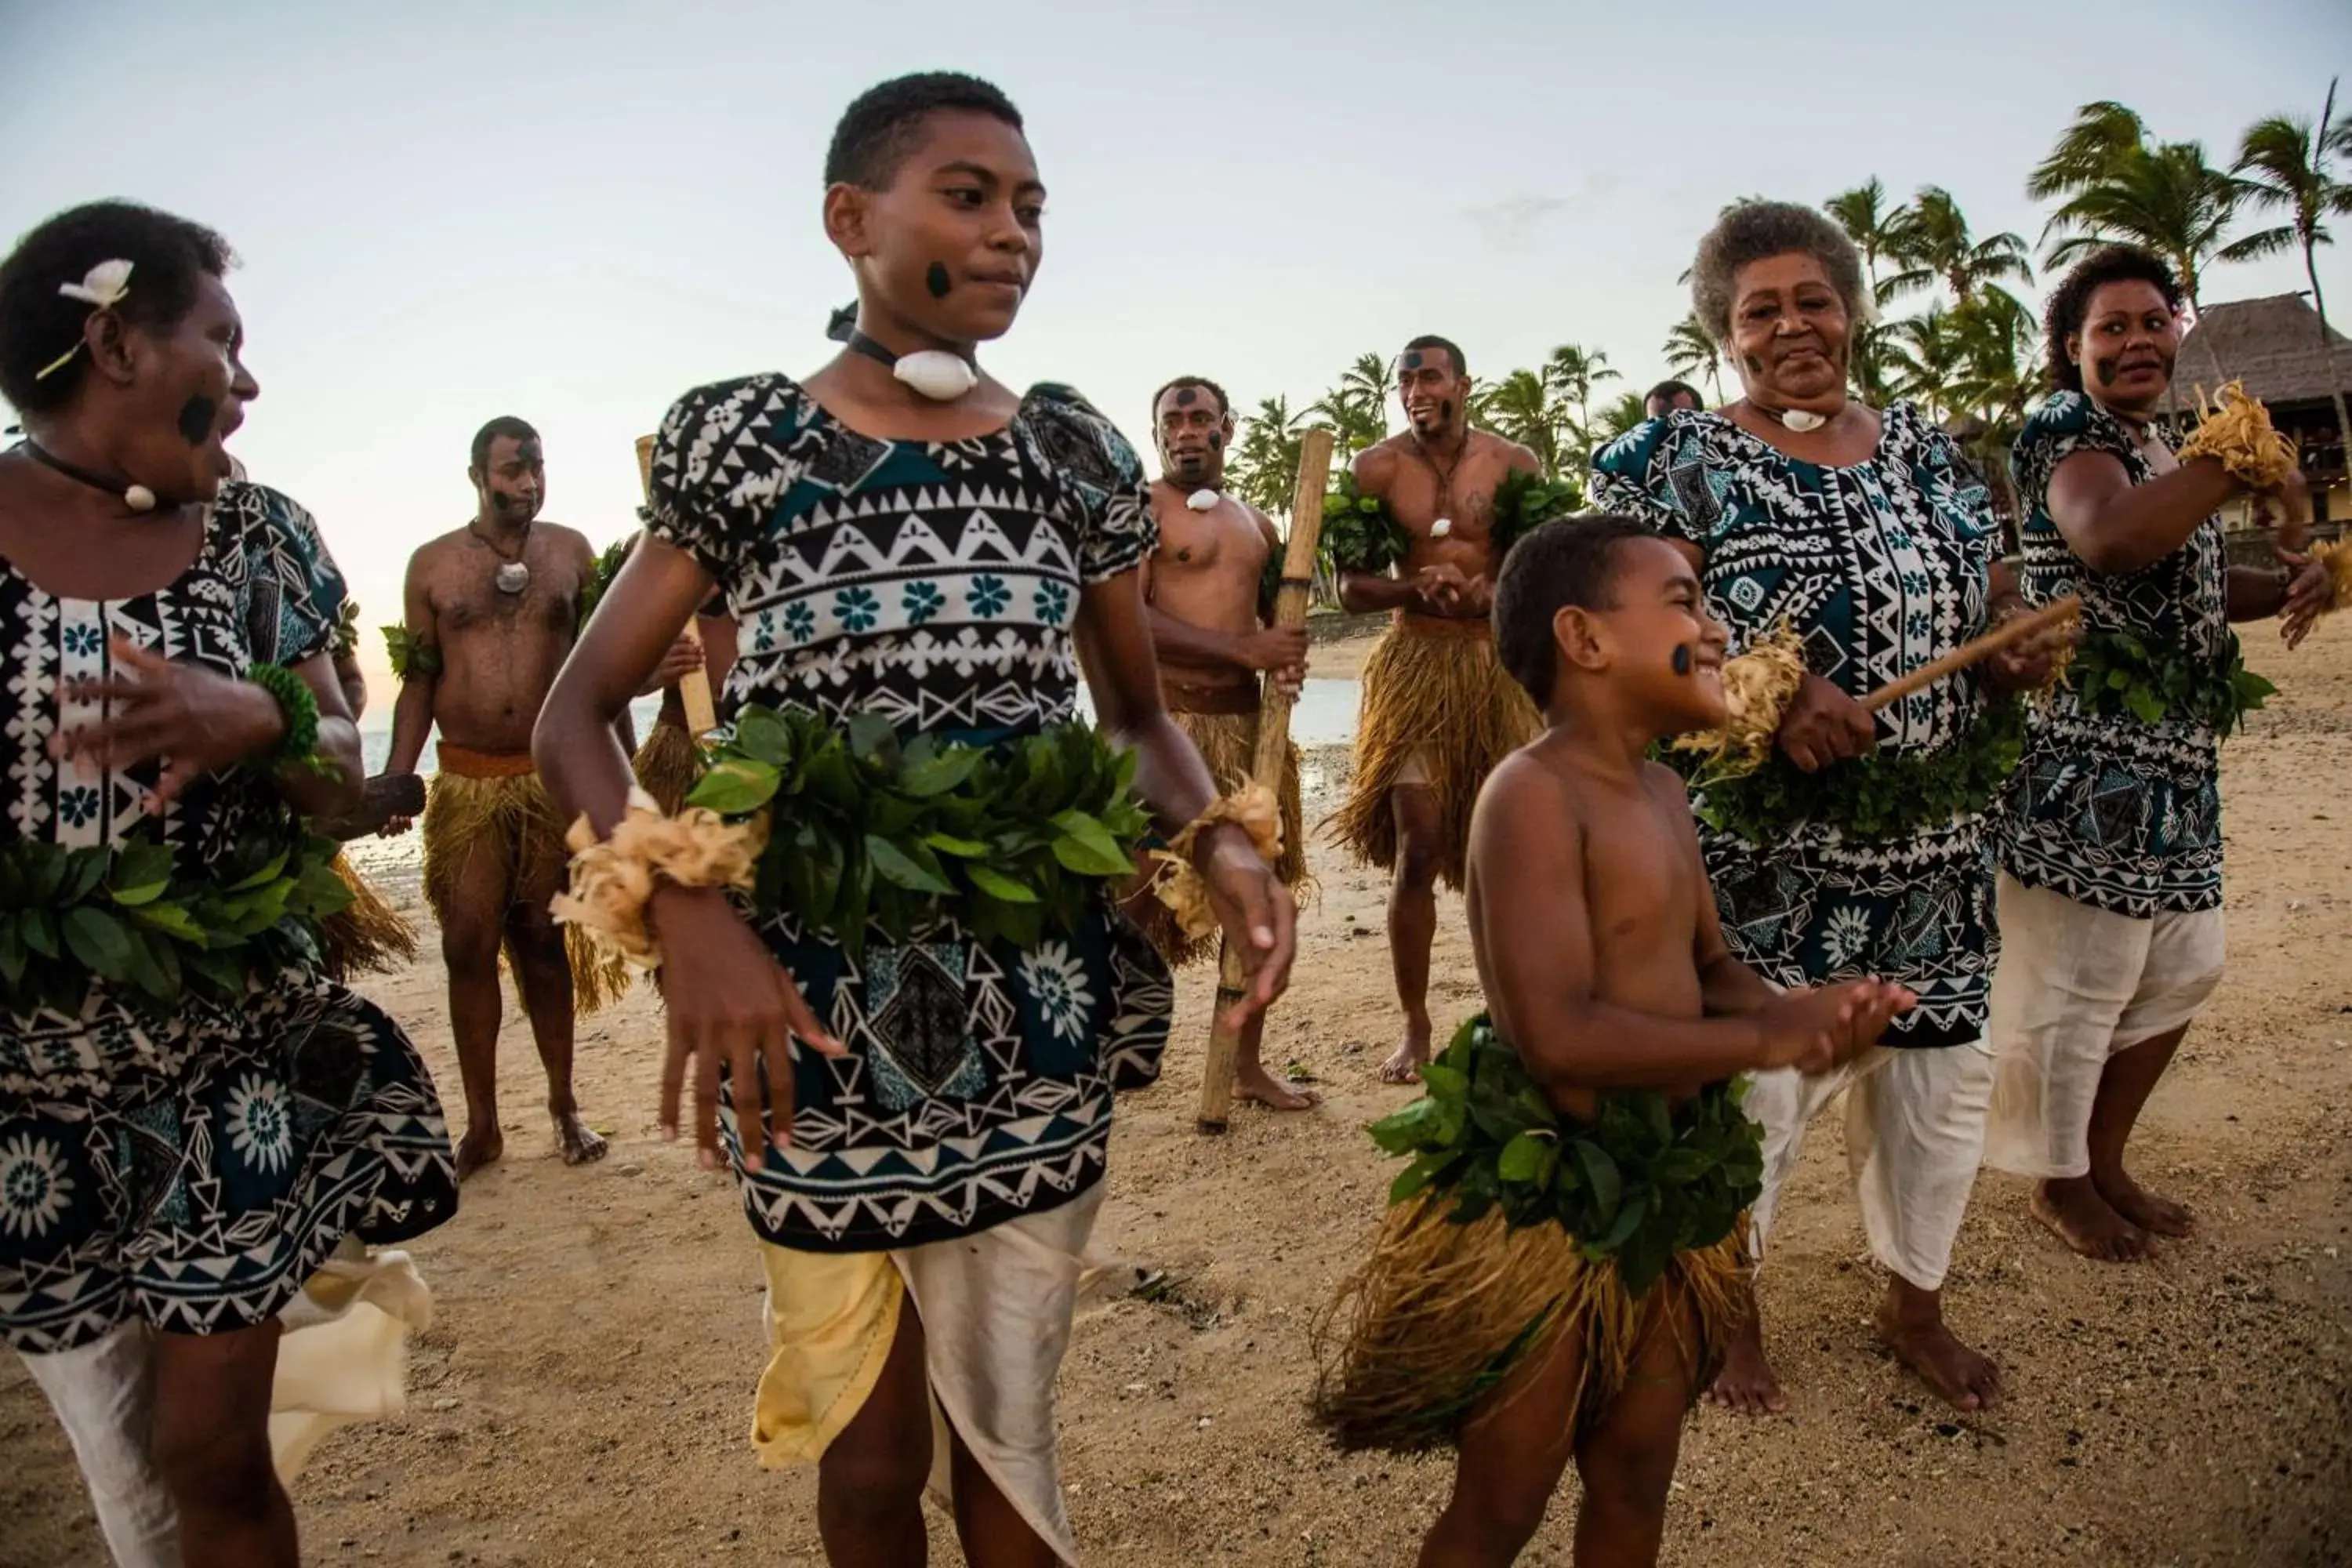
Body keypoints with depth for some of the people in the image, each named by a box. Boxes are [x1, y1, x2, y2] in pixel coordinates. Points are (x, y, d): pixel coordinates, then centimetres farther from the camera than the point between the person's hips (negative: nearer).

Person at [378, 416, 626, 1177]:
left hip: (556, 777, 0)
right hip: (466, 781, 0)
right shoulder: (433, 564, 6)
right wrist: (394, 779, -4)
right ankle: (481, 1123, 10)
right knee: (469, 948, 1)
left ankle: (564, 1104, 17)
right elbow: (418, 682, 6)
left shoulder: (571, 551, 6)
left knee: (546, 944, 5)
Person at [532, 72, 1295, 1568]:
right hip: (814, 1021, -1)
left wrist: (1220, 837, -10)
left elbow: (1142, 715, 11)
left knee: (1004, 1431, 15)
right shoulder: (739, 435, -2)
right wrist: (685, 908, -21)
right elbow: (578, 712, -3)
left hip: (1039, 1024, 2)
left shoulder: (1076, 450, 4)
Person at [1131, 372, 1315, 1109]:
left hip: (1249, 724, 6)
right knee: (1138, 898, -5)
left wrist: (1290, 661, 1)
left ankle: (1248, 1062, 20)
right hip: (1165, 721, -6)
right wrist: (1243, 650, -19)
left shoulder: (1258, 522, 18)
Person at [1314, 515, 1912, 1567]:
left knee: (1635, 1479, 24)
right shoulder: (1534, 793, -22)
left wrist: (1800, 1013, -8)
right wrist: (1767, 1038, -21)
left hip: (1674, 1187, 8)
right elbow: (1560, 1035, -29)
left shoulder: (1664, 790, 7)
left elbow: (1710, 965, 13)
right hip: (1546, 1196, -8)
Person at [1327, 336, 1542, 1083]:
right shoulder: (1376, 468, 2)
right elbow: (1350, 589, 0)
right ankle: (1415, 1029, 5)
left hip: (1501, 664, 1)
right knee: (1416, 852, -6)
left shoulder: (1516, 463, 4)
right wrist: (1416, 586, -19)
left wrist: (1494, 592, -17)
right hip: (1413, 665, -1)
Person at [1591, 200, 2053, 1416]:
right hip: (1761, 848, -5)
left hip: (1932, 842, 5)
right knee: (1752, 1077, 1)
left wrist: (2021, 650, -5)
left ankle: (1915, 1305, 37)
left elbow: (1995, 606, 18)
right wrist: (1772, 695, -26)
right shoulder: (1682, 460, -3)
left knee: (1943, 1074, 13)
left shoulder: (1925, 448, 13)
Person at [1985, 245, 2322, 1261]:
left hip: (2176, 761, 10)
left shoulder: (2158, 445, 18)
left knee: (2178, 973, 18)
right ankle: (2060, 1183, 20)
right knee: (2074, 980, 0)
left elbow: (2186, 585, 26)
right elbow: (2106, 538, -33)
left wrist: (2285, 584, 8)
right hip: (2087, 763, -10)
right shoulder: (2067, 432, -11)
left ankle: (2105, 1160, 34)